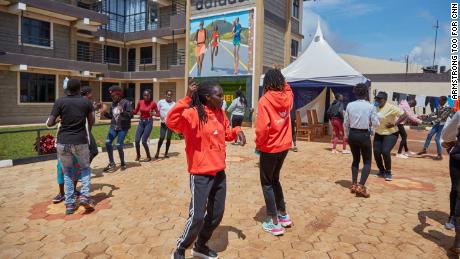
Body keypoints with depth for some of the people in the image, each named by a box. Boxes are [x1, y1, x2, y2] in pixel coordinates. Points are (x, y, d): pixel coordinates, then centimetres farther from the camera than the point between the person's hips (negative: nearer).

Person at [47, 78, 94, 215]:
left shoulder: (60, 102, -5)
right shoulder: (86, 102, 0)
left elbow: (49, 123, -8)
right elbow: (91, 121, 13)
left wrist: (57, 121, 15)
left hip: (63, 142, 1)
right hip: (80, 141, 0)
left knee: (67, 172, 16)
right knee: (85, 168, 18)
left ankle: (69, 203, 13)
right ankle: (85, 196, -1)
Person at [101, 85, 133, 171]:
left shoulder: (126, 102, -10)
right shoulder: (113, 104, 10)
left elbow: (131, 115, -17)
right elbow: (111, 116, 16)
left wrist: (122, 111, -31)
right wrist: (105, 113, -2)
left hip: (123, 128, -6)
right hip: (113, 127, 6)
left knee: (119, 145, -9)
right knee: (107, 142, -6)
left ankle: (123, 164, 13)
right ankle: (111, 163, 9)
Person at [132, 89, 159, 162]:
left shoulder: (153, 103, -8)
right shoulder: (140, 102, 2)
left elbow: (158, 114, -3)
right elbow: (135, 112, 12)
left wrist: (153, 114, -24)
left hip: (149, 122, -4)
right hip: (141, 122, 4)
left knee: (144, 141, -9)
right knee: (137, 140, -2)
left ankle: (149, 156, 12)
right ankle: (138, 155, 23)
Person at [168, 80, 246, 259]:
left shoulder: (220, 113, 7)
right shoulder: (193, 113, -16)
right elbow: (171, 122, -34)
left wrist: (236, 131, 2)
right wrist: (186, 99, -37)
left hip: (219, 172, 8)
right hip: (201, 174, -8)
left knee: (216, 215, 17)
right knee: (197, 217, -5)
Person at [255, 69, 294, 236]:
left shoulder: (265, 100, -16)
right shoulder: (287, 97, 0)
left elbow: (262, 127, -21)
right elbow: (287, 88, 27)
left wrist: (258, 144, -7)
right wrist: (279, 77, 18)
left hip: (270, 148, -6)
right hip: (284, 146, 6)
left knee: (267, 183, 7)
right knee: (275, 179, 23)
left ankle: (274, 223, 11)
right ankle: (283, 215, 29)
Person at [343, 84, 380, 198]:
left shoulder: (350, 105, -1)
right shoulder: (370, 106, -9)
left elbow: (346, 123, 3)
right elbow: (376, 123, -7)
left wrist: (347, 135, 14)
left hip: (352, 134, 4)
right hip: (364, 135, -4)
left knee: (356, 159, 20)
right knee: (367, 162, 8)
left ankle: (354, 184, 21)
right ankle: (361, 186, -6)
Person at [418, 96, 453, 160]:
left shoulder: (448, 108, -19)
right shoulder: (440, 106, 5)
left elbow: (441, 118, -25)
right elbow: (435, 113, 13)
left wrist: (432, 122, -31)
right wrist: (427, 116, 5)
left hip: (442, 125, -8)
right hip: (437, 123, 8)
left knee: (437, 139, -8)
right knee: (429, 135, 8)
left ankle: (440, 155, 3)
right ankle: (424, 150, 20)